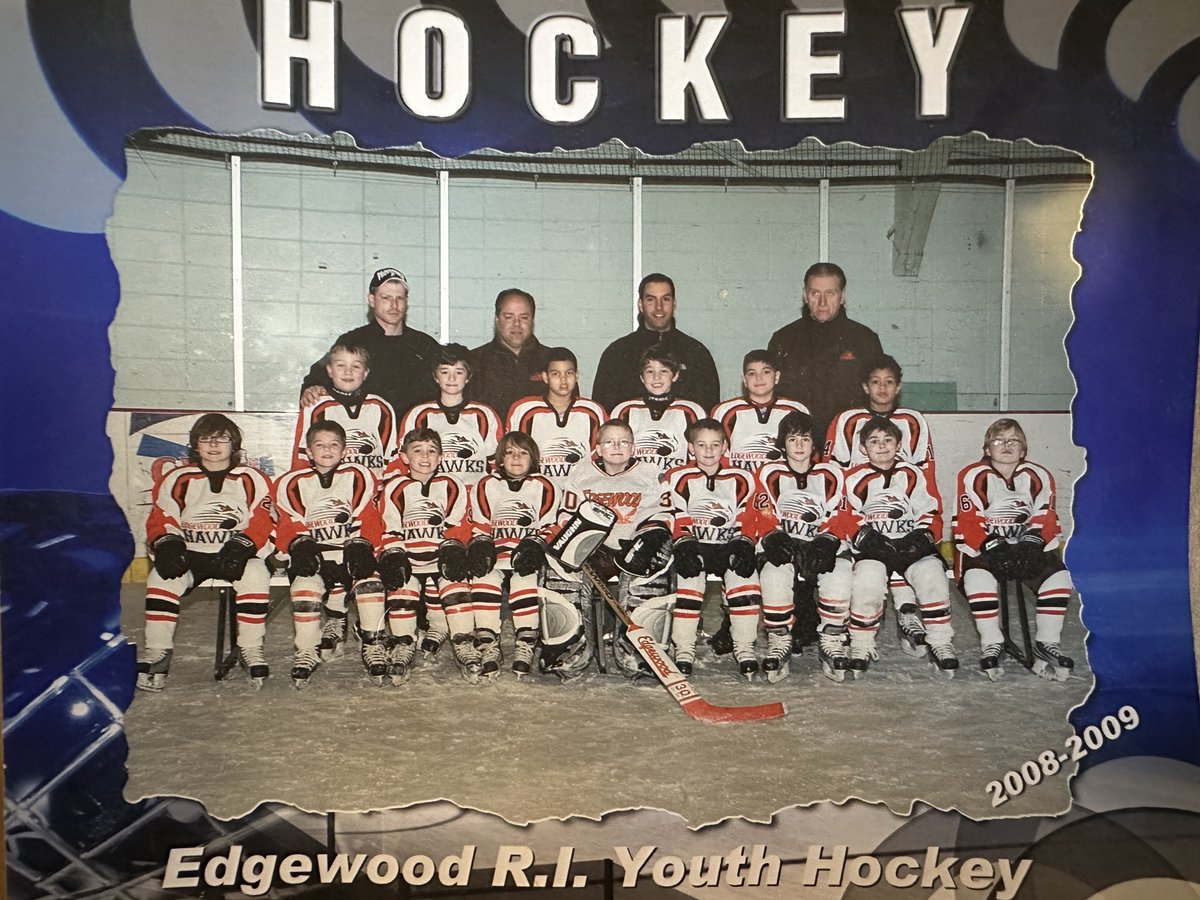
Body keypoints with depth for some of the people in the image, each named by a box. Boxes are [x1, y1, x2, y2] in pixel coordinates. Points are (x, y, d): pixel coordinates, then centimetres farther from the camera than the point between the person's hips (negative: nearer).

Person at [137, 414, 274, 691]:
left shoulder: (251, 480, 5)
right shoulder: (178, 479, 10)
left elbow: (265, 525, -4)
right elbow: (160, 520, 5)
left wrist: (242, 546, -23)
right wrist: (167, 544, -18)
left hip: (236, 556, -2)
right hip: (189, 555, 2)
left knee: (255, 574, -33)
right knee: (162, 576, -28)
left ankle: (251, 650, -22)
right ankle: (156, 651, -17)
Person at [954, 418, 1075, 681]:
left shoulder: (1039, 476, 3)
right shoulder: (973, 476, -7)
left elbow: (1046, 519, 0)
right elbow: (966, 524, -12)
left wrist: (1033, 541, -20)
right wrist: (990, 546, -26)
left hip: (1028, 548, 3)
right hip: (984, 546, -3)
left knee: (1058, 575, -20)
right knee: (978, 576, -32)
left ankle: (1046, 644, -9)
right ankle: (992, 644, -19)